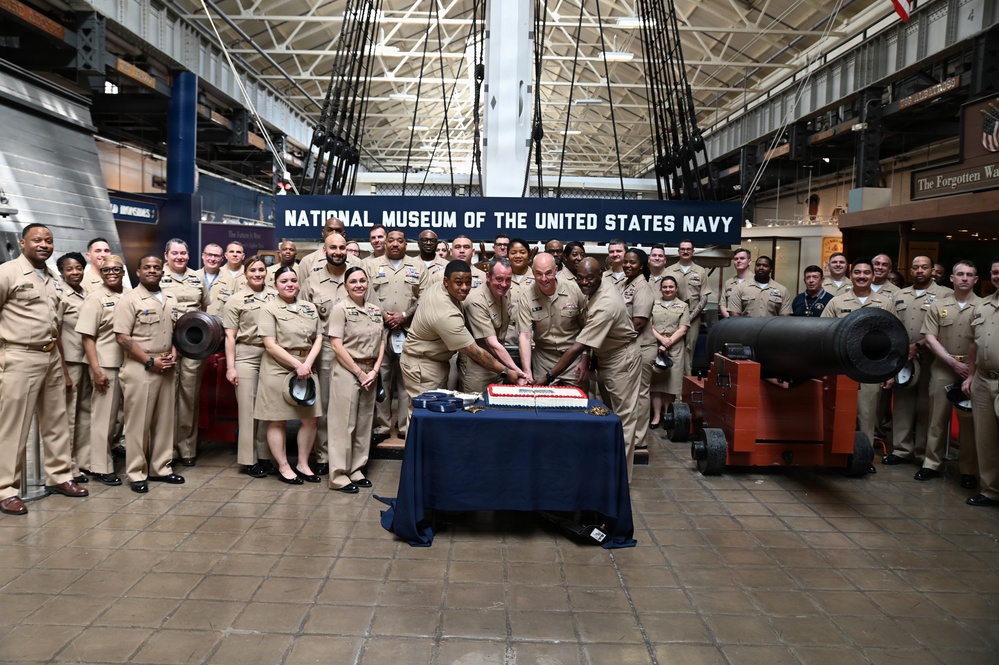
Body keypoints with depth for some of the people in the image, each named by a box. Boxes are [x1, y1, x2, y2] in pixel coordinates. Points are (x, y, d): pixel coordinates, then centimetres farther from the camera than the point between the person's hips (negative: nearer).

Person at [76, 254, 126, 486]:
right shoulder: (95, 298, -5)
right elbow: (87, 337, -9)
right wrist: (96, 370, -15)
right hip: (106, 366, -5)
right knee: (104, 416, 2)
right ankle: (101, 467, 10)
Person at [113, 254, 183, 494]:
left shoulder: (171, 299, 12)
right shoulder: (130, 300, -7)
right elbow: (122, 337, -12)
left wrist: (173, 353, 2)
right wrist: (150, 361, -14)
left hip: (168, 368, 6)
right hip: (141, 368, -6)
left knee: (165, 420, 10)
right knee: (139, 422, 0)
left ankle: (160, 468, 20)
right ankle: (137, 474, 8)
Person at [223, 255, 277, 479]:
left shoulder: (275, 296, 7)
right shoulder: (236, 300, 1)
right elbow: (230, 336, 0)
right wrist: (230, 366, -6)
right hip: (246, 356, -3)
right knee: (248, 407, 1)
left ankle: (265, 455, 16)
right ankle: (248, 460, 7)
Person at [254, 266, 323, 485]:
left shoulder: (310, 307, 11)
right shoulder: (269, 308, -5)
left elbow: (318, 339, 8)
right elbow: (270, 345, -12)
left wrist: (307, 363, -9)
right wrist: (297, 365, -15)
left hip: (306, 368, 5)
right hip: (278, 369, -5)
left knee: (310, 417, 6)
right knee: (277, 420, 3)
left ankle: (303, 464, 20)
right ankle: (283, 467, 14)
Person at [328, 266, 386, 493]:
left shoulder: (375, 309, 10)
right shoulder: (341, 308, -7)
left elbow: (381, 343, 10)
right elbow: (337, 345, -12)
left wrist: (374, 371, -4)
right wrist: (359, 373, -12)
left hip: (370, 372, 6)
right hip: (347, 371, -6)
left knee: (364, 423, 11)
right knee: (344, 423, -2)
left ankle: (356, 470, 21)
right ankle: (339, 475, 6)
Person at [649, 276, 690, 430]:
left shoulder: (683, 306, 9)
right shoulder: (653, 304, 13)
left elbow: (683, 329, 0)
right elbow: (648, 325, 3)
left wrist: (668, 343, -10)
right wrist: (661, 338, -11)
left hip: (674, 349, -1)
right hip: (654, 347, 1)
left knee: (671, 381, -1)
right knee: (656, 381, -1)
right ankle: (656, 416, 2)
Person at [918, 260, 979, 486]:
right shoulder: (938, 306, 5)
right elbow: (929, 338, 0)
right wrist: (953, 362, -9)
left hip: (973, 370, -1)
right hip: (942, 368, 1)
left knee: (969, 420, 4)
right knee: (937, 417, 7)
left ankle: (969, 470, 13)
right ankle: (932, 464, 15)